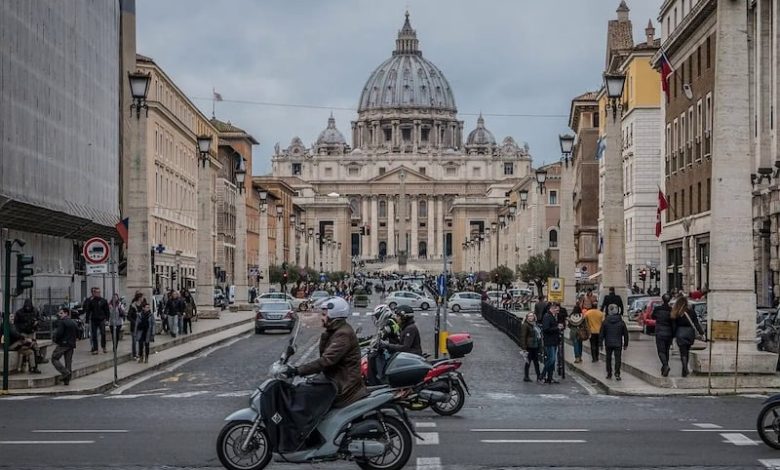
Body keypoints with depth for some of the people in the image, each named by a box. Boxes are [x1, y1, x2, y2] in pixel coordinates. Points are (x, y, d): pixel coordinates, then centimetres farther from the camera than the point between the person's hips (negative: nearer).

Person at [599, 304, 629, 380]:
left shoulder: (605, 322, -4)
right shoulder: (621, 322, -4)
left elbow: (601, 334, -1)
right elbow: (625, 334, 3)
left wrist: (601, 343, 7)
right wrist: (625, 344, 12)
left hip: (608, 344, 1)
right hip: (618, 344, -1)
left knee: (608, 358, 14)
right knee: (618, 358, 0)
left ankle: (609, 373, 18)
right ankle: (617, 374, -11)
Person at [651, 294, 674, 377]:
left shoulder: (657, 309, -8)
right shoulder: (671, 310, -3)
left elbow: (652, 317, 12)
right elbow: (673, 324, -2)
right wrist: (673, 336, 5)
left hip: (660, 333, -3)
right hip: (669, 333, 3)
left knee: (661, 351, -3)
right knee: (666, 351, 15)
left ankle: (665, 365, -26)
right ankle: (664, 369, 20)